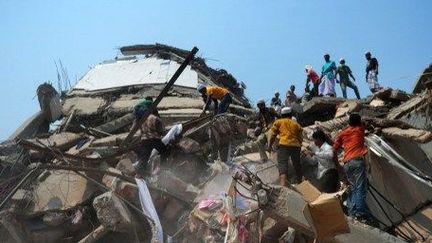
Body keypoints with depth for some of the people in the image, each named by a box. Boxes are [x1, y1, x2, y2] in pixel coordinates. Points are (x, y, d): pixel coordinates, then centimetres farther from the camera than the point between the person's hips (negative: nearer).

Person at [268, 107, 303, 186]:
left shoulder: (278, 122, 17)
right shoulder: (296, 124, 24)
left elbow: (273, 135, 10)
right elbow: (300, 138, 19)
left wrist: (269, 146, 18)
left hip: (284, 145, -4)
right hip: (296, 146, 4)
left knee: (282, 164, -15)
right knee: (297, 166, 18)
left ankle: (284, 184, -35)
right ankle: (298, 182, 30)